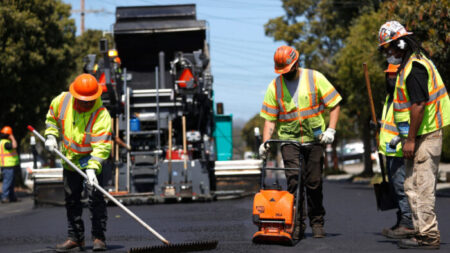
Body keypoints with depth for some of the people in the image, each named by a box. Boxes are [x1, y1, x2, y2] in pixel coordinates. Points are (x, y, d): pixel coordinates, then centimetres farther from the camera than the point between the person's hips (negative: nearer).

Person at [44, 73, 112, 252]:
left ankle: (99, 238, -3)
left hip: (92, 160, -5)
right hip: (69, 159, 5)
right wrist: (51, 135, -4)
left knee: (95, 198, -12)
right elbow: (52, 117, 10)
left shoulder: (101, 115, -27)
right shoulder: (62, 100, -13)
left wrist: (92, 168, -41)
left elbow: (101, 147, -31)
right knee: (71, 200, 10)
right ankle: (75, 238, 20)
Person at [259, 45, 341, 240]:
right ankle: (297, 225, -3)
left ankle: (317, 222, 16)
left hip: (314, 138, 0)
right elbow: (270, 118, 3)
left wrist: (331, 130, -8)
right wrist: (265, 142, -9)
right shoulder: (274, 86, 2)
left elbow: (334, 105, 2)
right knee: (294, 181, -9)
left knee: (314, 183, 3)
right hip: (289, 139, 0)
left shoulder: (315, 78, -1)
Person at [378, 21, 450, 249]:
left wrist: (410, 139, -21)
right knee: (414, 187, 14)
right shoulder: (414, 62, 17)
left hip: (424, 136, -11)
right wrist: (407, 136, 22)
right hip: (423, 135, 11)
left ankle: (427, 236, -4)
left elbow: (419, 105, -23)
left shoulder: (414, 68, -16)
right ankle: (424, 232, 20)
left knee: (421, 187, -8)